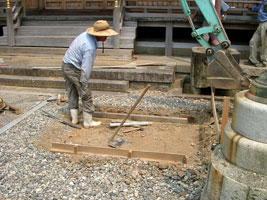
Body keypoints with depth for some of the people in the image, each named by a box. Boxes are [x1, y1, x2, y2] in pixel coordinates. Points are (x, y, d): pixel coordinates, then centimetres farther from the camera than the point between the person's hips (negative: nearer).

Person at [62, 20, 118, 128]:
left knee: (72, 94, 17)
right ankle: (88, 121, 10)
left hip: (65, 65, 10)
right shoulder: (90, 47, -27)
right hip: (74, 70, -10)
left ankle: (74, 118, 26)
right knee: (86, 96, 1)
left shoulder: (86, 34, 1)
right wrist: (84, 83, -17)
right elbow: (86, 68, -25)